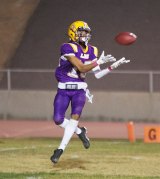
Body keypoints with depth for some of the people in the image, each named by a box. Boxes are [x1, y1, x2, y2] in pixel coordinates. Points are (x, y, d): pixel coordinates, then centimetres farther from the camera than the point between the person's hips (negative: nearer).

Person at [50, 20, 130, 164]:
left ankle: (60, 150, -14)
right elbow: (82, 68, -20)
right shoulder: (68, 48, -15)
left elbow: (97, 75, 8)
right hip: (64, 89, -3)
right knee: (58, 120, -4)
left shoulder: (91, 51, 5)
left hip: (79, 89, 3)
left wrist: (113, 66, 1)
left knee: (75, 116, -18)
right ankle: (80, 132, 25)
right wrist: (99, 62, -23)